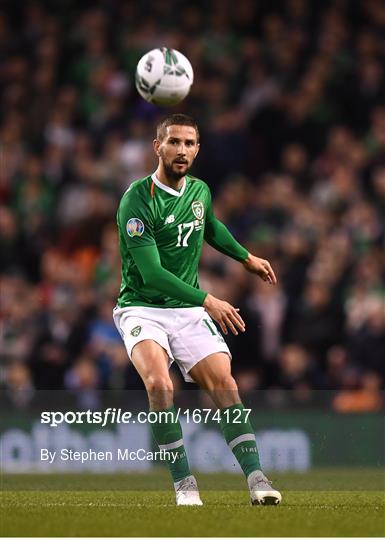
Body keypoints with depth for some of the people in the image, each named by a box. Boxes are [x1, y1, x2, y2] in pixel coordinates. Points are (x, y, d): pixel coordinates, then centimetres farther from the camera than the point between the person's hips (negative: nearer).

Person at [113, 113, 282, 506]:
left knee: (224, 384, -12)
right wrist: (207, 301, -30)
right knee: (159, 384, -28)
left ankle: (255, 478, -12)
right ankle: (184, 484, -20)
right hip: (142, 308, -5)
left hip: (188, 310, 5)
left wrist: (246, 257, 36)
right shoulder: (137, 200, -17)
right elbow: (151, 273, -23)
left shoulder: (199, 191, 5)